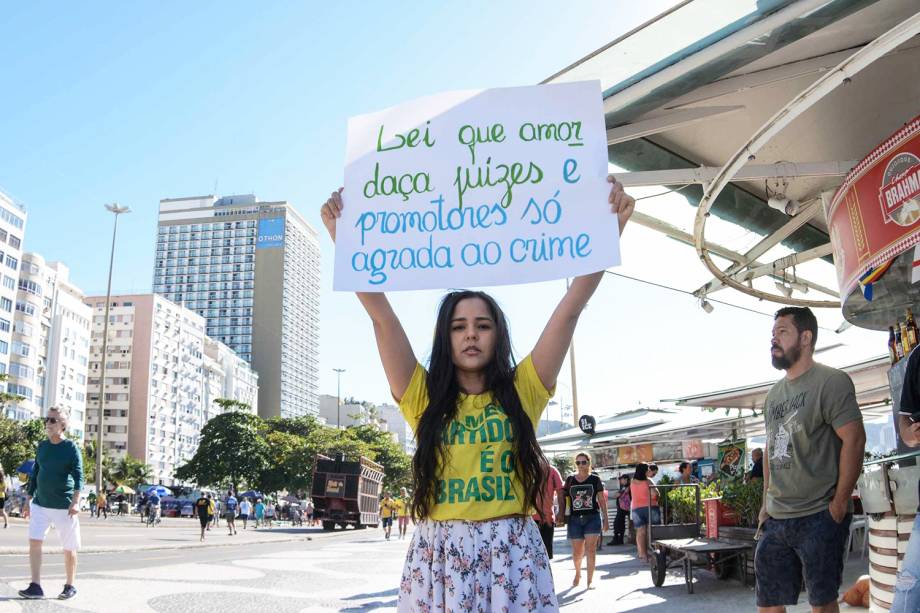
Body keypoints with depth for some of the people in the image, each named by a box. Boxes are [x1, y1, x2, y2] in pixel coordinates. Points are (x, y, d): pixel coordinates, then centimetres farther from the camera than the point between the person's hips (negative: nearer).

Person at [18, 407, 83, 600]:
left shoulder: (71, 448, -7)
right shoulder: (42, 446, 9)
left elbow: (79, 476, -14)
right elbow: (35, 474, 16)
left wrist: (76, 501, -25)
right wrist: (28, 500, 14)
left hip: (64, 506, -4)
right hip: (40, 504, 5)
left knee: (69, 548, 4)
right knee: (34, 542, -8)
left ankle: (70, 586, 17)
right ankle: (35, 586, -3)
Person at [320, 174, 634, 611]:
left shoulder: (522, 391, 6)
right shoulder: (425, 397, 6)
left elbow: (570, 310, -1)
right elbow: (381, 316, -1)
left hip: (512, 554, 0)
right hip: (438, 555, 0)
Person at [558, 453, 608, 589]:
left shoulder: (595, 479, 1)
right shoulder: (570, 480, 5)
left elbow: (602, 500, 4)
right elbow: (563, 498, 9)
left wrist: (605, 520, 2)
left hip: (593, 517, -2)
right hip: (575, 519, 2)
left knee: (590, 550, -7)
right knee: (577, 552, 8)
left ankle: (590, 580, 2)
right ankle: (578, 573, 37)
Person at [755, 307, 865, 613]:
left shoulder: (831, 381, -8)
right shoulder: (773, 393, 15)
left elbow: (854, 439, -14)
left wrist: (840, 504, -16)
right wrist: (766, 503, 15)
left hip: (820, 517, -7)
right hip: (775, 518, 7)